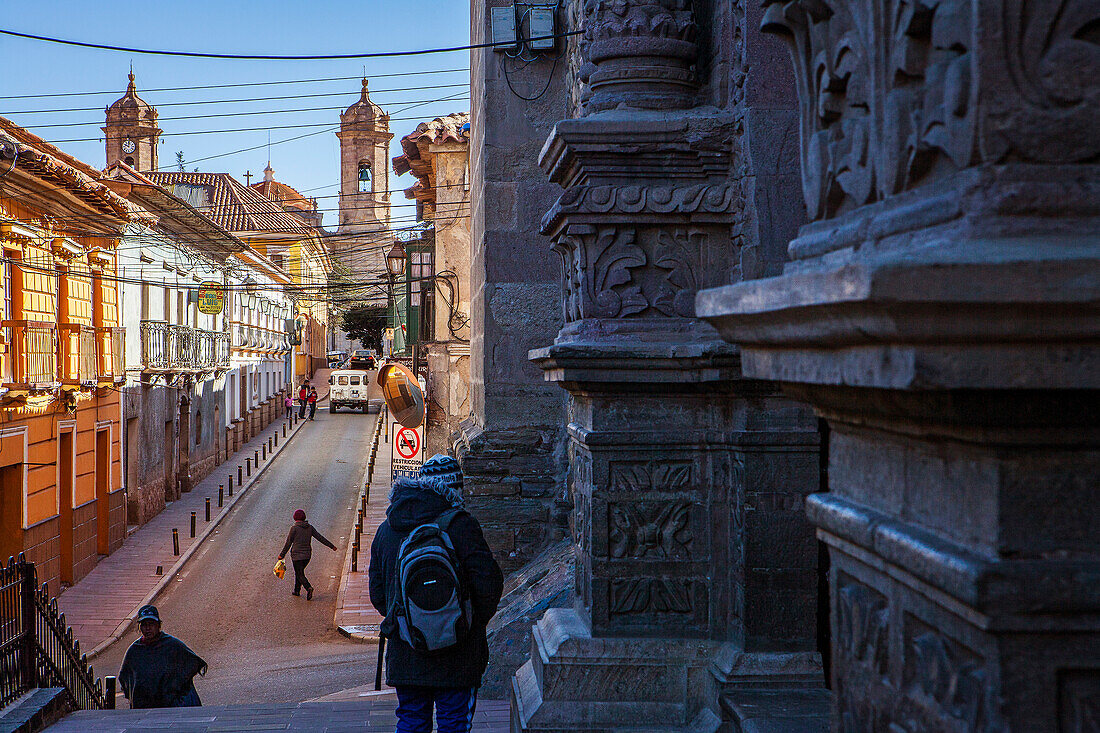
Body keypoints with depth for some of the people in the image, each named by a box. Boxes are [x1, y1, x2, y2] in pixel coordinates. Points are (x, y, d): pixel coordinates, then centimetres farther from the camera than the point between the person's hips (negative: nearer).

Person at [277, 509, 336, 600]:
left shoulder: (294, 528, -10)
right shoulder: (310, 527, 3)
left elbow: (288, 542, -8)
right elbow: (320, 537, 5)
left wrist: (282, 554, 1)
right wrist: (331, 546, 13)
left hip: (297, 555, -5)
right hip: (307, 555, 5)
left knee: (300, 574, -2)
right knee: (299, 571, 24)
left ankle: (308, 588, -25)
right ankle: (297, 590, 29)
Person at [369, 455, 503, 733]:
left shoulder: (386, 530, 7)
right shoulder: (460, 525, -11)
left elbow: (377, 593, 10)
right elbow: (489, 582, -14)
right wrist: (476, 622, 2)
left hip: (403, 655, 5)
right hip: (456, 656, -5)